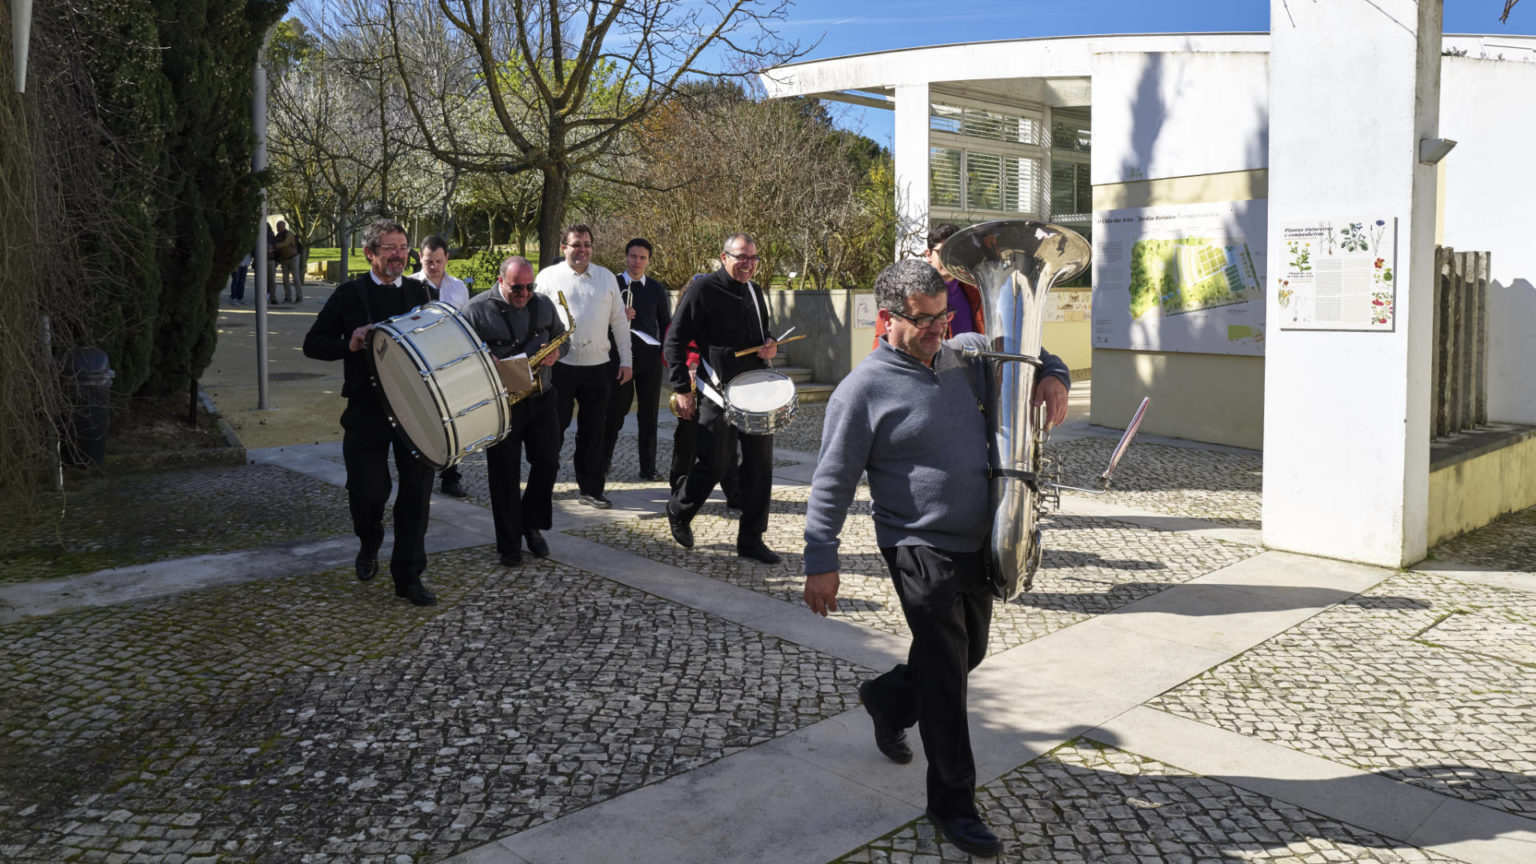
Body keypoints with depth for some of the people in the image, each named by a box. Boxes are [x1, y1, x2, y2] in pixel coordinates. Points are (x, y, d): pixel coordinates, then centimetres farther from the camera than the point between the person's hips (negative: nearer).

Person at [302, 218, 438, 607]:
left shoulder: (419, 292, 9)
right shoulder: (349, 294, 0)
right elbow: (313, 344, 1)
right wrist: (349, 344, -17)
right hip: (367, 410, -2)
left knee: (417, 489, 0)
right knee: (367, 490, 1)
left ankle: (408, 575, 12)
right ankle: (369, 543, 35)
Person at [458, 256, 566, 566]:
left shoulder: (544, 305, 5)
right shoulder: (476, 310, -9)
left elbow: (561, 337, 17)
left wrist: (557, 351, -6)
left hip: (541, 399, 4)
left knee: (548, 463, 3)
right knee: (505, 475, 2)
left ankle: (532, 525, 26)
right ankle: (509, 543, 15)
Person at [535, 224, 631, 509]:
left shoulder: (606, 277, 9)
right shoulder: (548, 276, 1)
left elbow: (619, 321, 11)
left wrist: (626, 360, 7)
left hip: (597, 365, 3)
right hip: (560, 365, -2)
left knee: (592, 430, 8)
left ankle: (591, 488, 17)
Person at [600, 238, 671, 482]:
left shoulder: (656, 288, 10)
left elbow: (666, 323, 16)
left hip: (649, 357, 2)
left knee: (649, 414, 4)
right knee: (615, 412, 1)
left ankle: (648, 468, 11)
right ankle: (603, 463, 14)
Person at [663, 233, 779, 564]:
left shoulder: (754, 292, 13)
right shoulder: (703, 289, -8)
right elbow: (674, 341, -8)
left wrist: (771, 347, 3)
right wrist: (682, 389, -12)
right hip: (718, 394, -6)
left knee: (759, 465, 5)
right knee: (712, 465, -1)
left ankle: (751, 539, 16)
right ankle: (678, 512, 28)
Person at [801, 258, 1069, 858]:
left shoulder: (959, 357, 6)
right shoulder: (864, 390, -13)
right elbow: (832, 483, -12)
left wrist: (1052, 376, 2)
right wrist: (821, 562, -15)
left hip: (979, 544, 7)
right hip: (921, 550, -7)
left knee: (969, 654, 21)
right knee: (945, 677, -1)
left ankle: (887, 699, 48)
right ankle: (953, 802, 15)